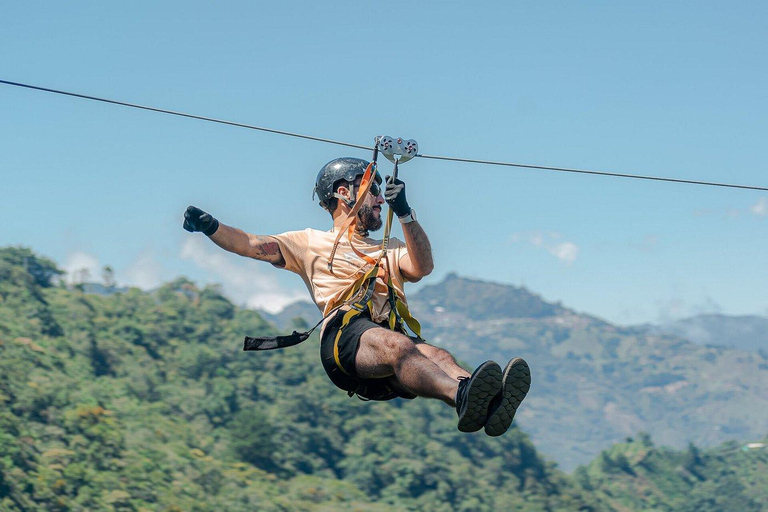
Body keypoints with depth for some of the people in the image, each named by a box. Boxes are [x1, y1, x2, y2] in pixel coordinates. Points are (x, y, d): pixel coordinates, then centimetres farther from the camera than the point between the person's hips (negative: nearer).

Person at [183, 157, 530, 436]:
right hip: (346, 334, -4)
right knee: (397, 346, -39)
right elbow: (251, 245, 23)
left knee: (436, 356, -33)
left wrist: (405, 213, 7)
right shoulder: (312, 243, 32)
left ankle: (490, 407, -65)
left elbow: (423, 267, 18)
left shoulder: (390, 250, 39)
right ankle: (463, 396, -68)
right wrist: (209, 226, 6)